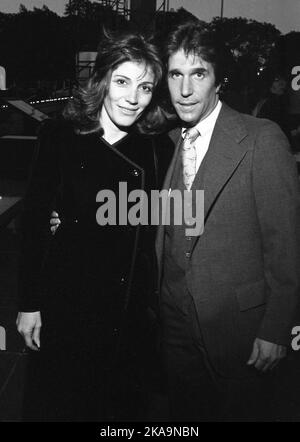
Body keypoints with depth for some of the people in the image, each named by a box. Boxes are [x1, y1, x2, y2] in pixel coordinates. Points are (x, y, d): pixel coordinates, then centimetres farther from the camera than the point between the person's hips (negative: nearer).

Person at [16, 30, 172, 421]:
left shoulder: (154, 150, -1)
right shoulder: (59, 137, -9)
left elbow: (152, 232, 5)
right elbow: (34, 222, -6)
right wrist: (29, 304, -6)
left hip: (131, 307, 3)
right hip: (66, 301, -2)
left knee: (123, 403, 19)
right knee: (55, 402, 16)